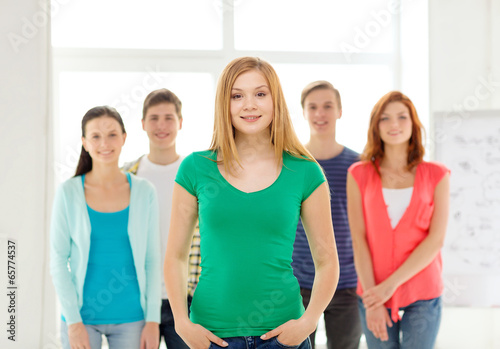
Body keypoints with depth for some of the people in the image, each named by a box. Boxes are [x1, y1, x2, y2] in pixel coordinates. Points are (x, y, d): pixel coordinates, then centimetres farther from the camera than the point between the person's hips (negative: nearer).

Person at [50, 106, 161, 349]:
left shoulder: (144, 192, 1)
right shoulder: (68, 193, -3)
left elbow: (152, 260, 3)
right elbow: (58, 261, -1)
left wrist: (153, 320, -2)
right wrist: (74, 321, -7)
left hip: (131, 319, 1)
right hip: (82, 315, -1)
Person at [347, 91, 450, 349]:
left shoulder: (436, 175, 2)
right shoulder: (360, 175, 3)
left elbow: (436, 239, -6)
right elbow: (358, 240, -3)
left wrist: (390, 284, -13)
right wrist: (372, 302, -10)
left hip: (423, 297, 0)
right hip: (374, 294, 0)